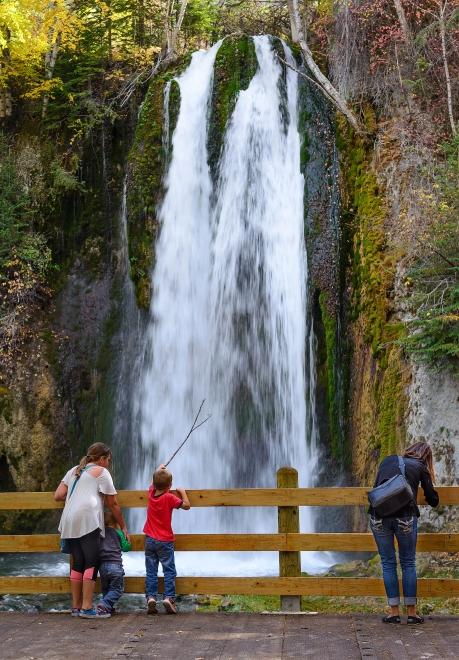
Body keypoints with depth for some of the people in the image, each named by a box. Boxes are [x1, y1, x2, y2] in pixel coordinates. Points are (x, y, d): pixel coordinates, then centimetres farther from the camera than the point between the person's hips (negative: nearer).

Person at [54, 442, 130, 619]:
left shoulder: (73, 471, 26)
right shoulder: (101, 472, 8)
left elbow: (58, 496, 17)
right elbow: (113, 504, 8)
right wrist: (123, 527, 16)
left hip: (69, 524, 7)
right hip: (87, 521, -7)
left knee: (77, 563, 10)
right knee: (91, 563, -6)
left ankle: (76, 607, 12)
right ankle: (87, 607, -10)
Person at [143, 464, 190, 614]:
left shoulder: (151, 493, 0)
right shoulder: (169, 497, -14)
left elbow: (154, 482, 22)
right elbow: (186, 506, -7)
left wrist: (159, 469, 37)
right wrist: (183, 492, 8)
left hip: (150, 540, 4)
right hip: (165, 541, -4)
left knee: (151, 571, 8)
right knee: (169, 571, 1)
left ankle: (151, 598, 0)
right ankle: (169, 597, -9)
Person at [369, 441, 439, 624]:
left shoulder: (387, 461, 21)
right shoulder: (420, 468, 13)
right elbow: (433, 501, 16)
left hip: (379, 515, 2)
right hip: (405, 516, -2)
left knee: (388, 563, 11)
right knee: (408, 563, 11)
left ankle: (394, 612, 11)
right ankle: (411, 613, 13)